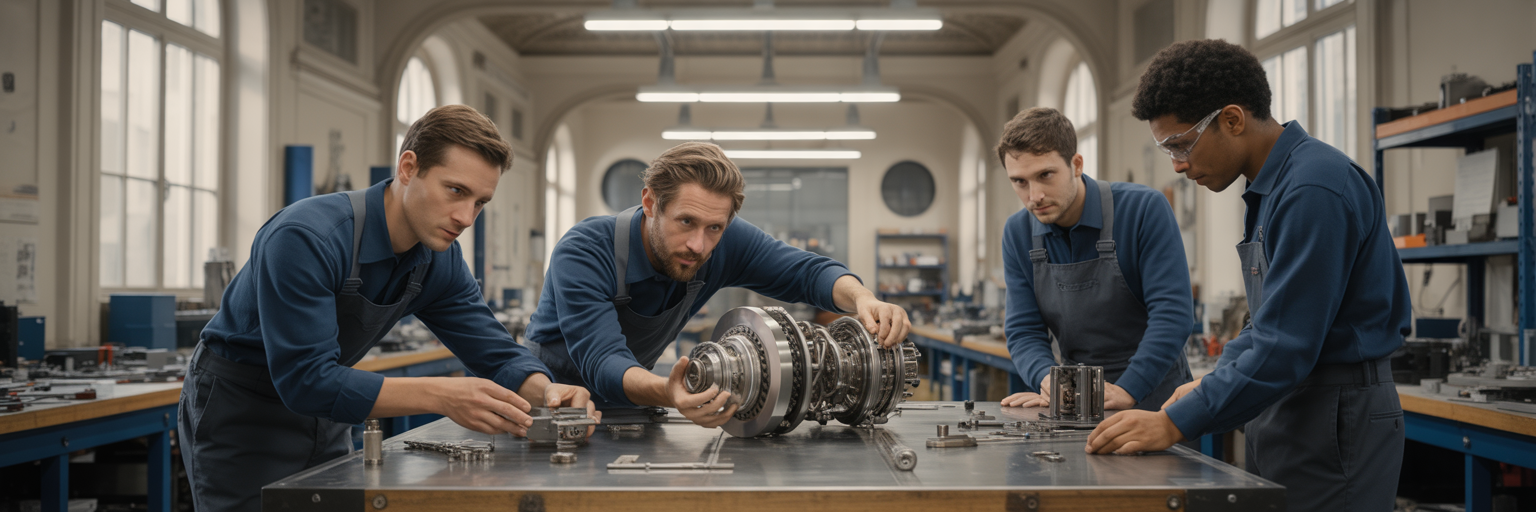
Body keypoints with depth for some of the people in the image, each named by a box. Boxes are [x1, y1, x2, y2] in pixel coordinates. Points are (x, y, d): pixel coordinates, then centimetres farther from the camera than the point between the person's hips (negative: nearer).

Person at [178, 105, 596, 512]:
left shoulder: (440, 262, -9)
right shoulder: (305, 238, -32)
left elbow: (495, 352, -5)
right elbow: (305, 380, -36)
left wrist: (543, 390, -28)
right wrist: (441, 396, -43)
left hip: (324, 421, 6)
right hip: (239, 415, -6)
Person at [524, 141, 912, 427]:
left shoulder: (724, 243, -17)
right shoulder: (583, 253, -31)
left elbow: (807, 272, -13)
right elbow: (603, 363, -40)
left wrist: (864, 300, -36)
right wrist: (668, 393, -61)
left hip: (628, 403, 4)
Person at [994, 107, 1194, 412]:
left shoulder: (1144, 209, -10)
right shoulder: (1017, 234, 3)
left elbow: (1173, 313, -15)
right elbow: (1024, 332, 3)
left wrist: (1124, 391, -24)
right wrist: (1048, 379, -18)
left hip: (1153, 398, -4)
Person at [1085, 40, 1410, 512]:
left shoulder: (1315, 189, -20)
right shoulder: (1270, 187, 13)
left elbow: (1286, 346, -23)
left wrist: (1175, 423, -21)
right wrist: (1210, 385, 8)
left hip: (1337, 427, -9)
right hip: (1283, 413, 9)